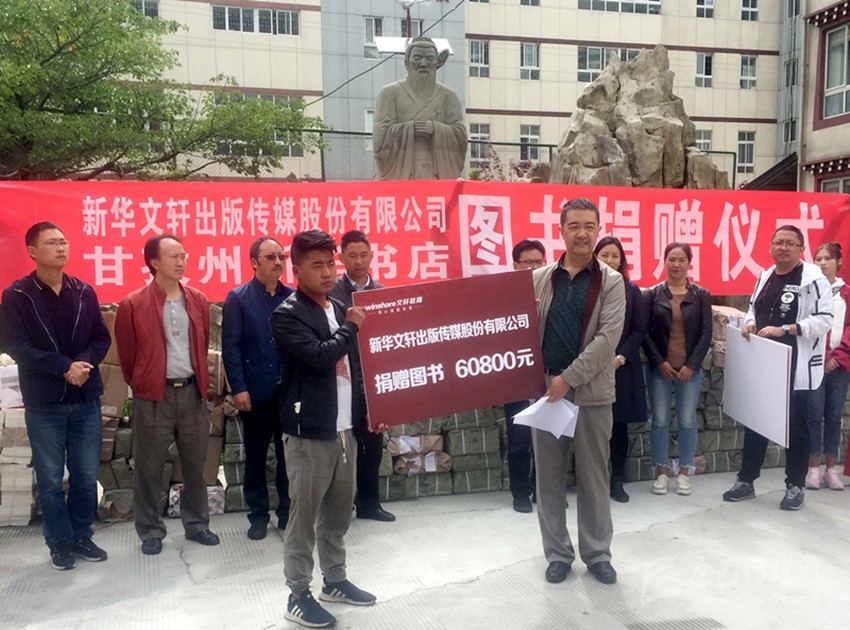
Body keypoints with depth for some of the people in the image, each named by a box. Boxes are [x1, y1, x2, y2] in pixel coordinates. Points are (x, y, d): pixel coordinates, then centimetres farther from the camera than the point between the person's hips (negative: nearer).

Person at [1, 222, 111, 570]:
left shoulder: (84, 292, 5)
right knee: (50, 479, 7)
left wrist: (84, 363, -15)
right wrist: (64, 367, -19)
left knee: (86, 476, 10)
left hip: (86, 400, 3)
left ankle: (82, 536, 26)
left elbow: (101, 338, 5)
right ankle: (59, 542, 22)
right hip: (44, 404, -3)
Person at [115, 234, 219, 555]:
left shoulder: (198, 300, 6)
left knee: (195, 464, 12)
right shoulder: (133, 305, -7)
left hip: (192, 392, 4)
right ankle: (151, 531, 21)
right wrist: (142, 386, 7)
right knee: (149, 467, 6)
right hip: (153, 397, -3)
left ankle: (196, 524, 27)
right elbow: (127, 355, 1)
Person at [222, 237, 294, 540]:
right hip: (255, 391, -2)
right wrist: (238, 388, -12)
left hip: (290, 390, 2)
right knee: (256, 456, 10)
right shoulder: (237, 298, -1)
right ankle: (258, 515, 23)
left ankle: (288, 512, 23)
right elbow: (230, 346, -5)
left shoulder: (293, 298, 5)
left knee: (288, 453, 9)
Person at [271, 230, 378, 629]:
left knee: (339, 510, 16)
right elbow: (321, 356, -24)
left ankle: (335, 580, 30)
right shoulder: (287, 315, -10)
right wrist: (350, 327, -10)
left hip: (345, 428, 7)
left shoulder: (339, 309, 13)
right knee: (304, 514, 2)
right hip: (309, 431, -7)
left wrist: (367, 410, 13)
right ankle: (298, 595, 14)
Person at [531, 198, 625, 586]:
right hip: (544, 388, 2)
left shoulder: (611, 283, 0)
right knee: (549, 476, 9)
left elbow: (607, 338, -11)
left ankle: (597, 553, 25)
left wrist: (569, 378, -17)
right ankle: (558, 553, 23)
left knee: (593, 476, 9)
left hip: (592, 391, -2)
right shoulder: (538, 279, 7)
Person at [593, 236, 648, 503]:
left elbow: (640, 330, 4)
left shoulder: (632, 290, 6)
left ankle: (616, 481, 19)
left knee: (619, 425, 7)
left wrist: (621, 358, -8)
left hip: (623, 368, 2)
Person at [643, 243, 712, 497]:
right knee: (660, 420, 3)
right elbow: (644, 331, -1)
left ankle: (684, 472, 17)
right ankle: (661, 471, 15)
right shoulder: (653, 294, 2)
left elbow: (706, 333, 0)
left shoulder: (701, 295, 3)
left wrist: (691, 365, -8)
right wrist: (659, 362, -9)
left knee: (687, 421, 5)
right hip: (659, 368, 0)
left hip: (690, 368, 0)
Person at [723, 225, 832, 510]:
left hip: (796, 366, -6)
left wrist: (783, 330, -24)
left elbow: (824, 320, -17)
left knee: (795, 426, 6)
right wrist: (750, 323, -1)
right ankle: (746, 480, 24)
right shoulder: (765, 277, 10)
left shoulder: (814, 279, -11)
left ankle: (795, 486, 20)